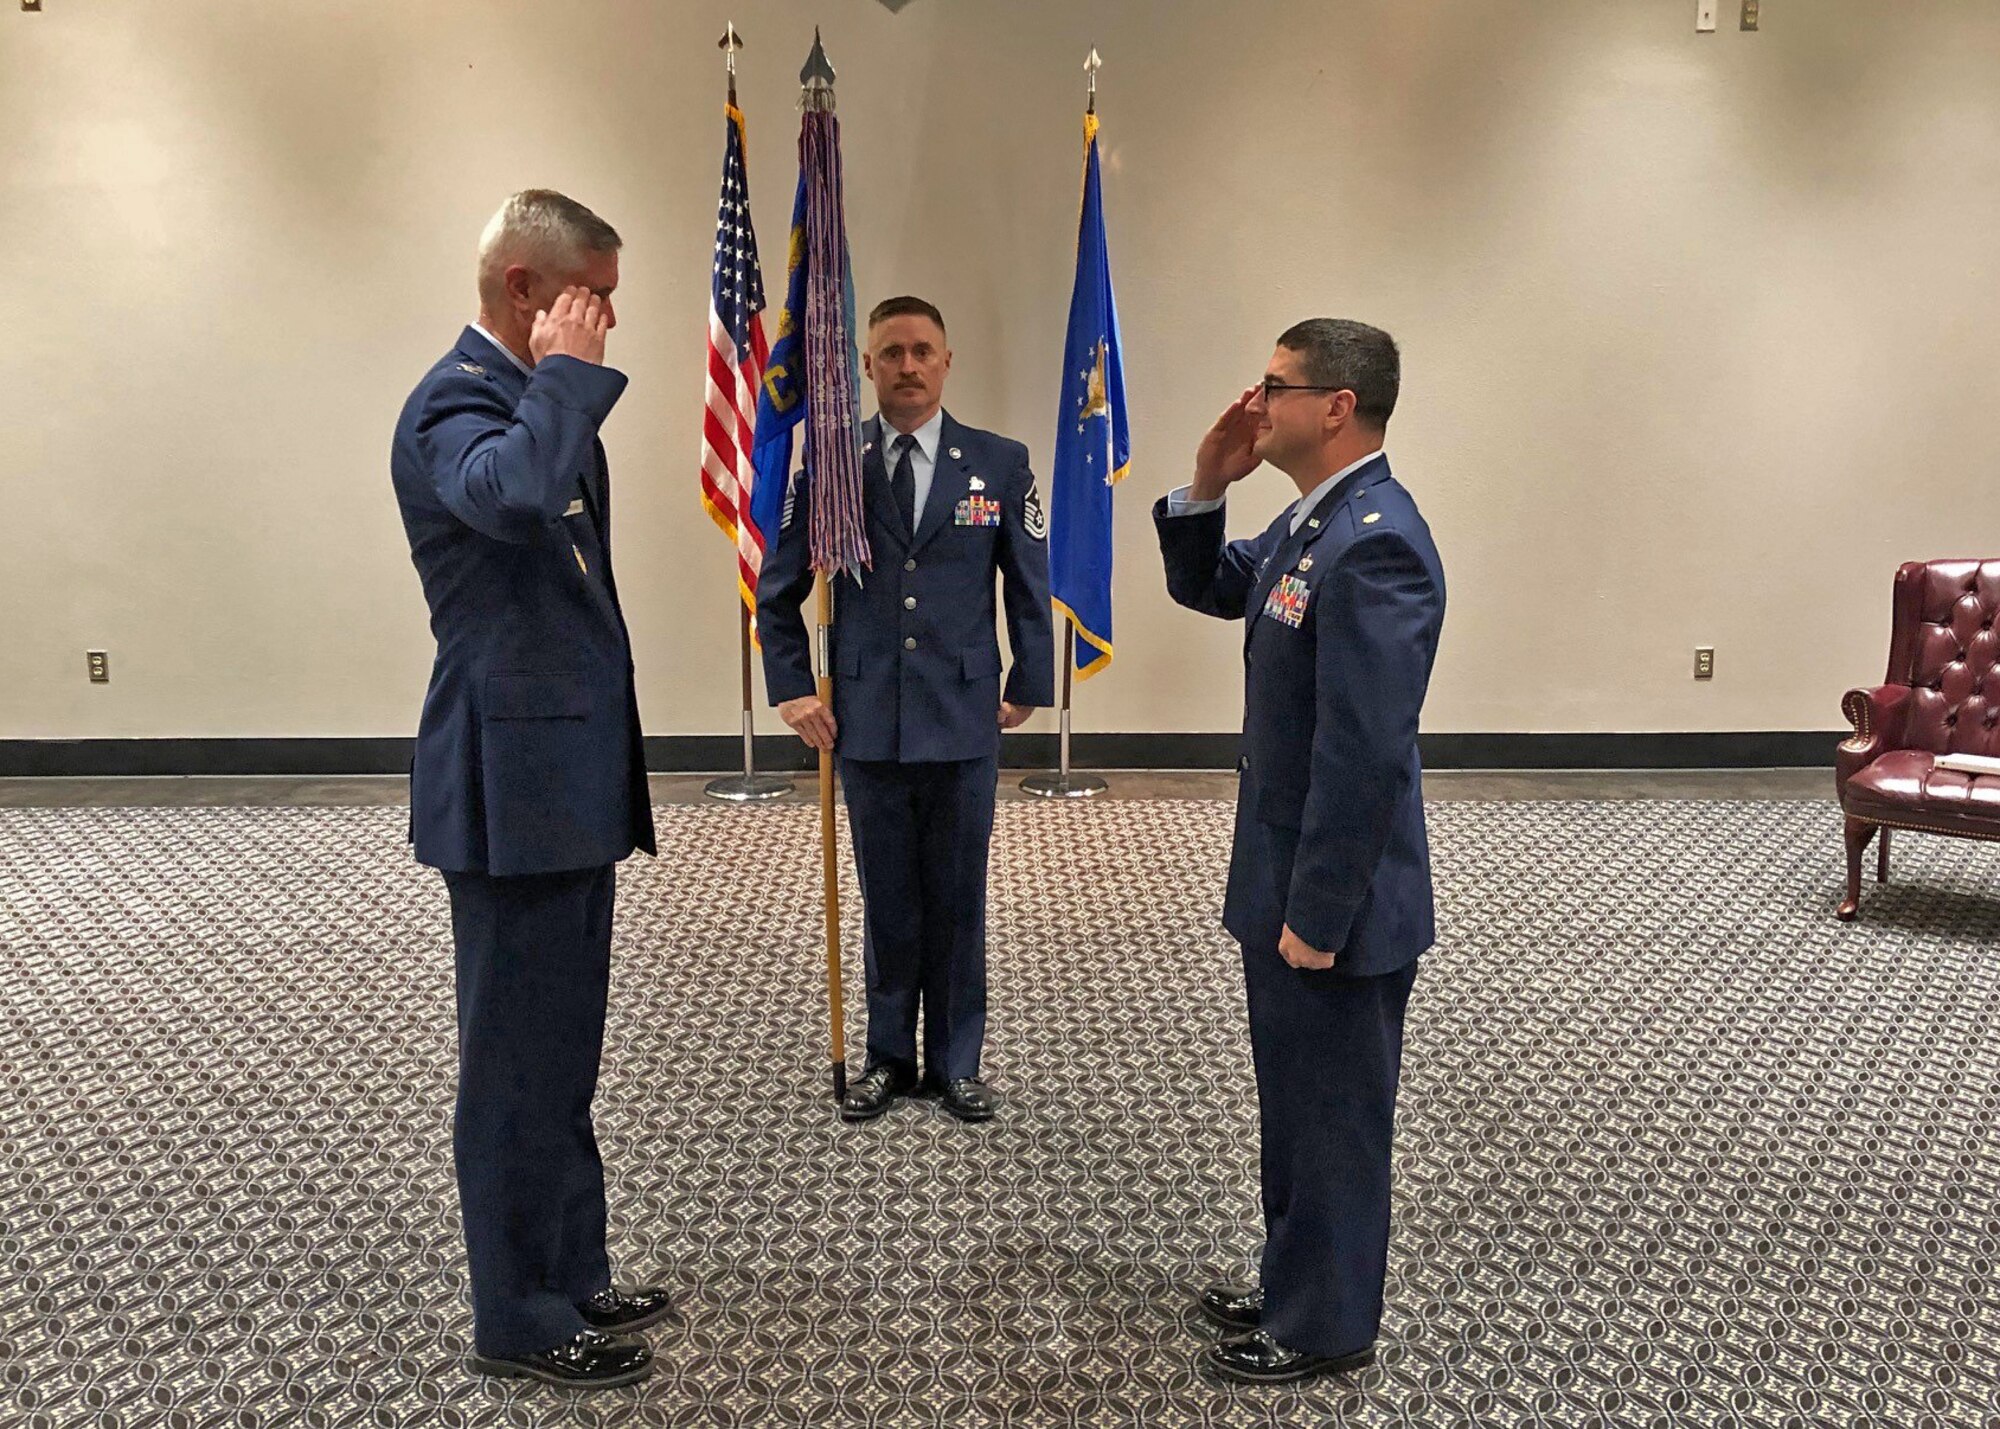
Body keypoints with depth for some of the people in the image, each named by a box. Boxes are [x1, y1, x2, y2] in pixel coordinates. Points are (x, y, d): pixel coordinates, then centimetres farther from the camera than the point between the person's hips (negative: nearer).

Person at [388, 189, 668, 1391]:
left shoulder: (534, 393, 16)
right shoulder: (456, 399, -14)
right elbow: (512, 492, -39)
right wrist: (570, 376, -23)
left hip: (567, 773, 10)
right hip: (515, 783, -10)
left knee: (560, 1054, 18)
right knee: (521, 1060, 2)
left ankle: (570, 1276, 32)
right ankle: (521, 1320, 17)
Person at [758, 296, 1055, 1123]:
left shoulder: (999, 464, 2)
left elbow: (1030, 587, 8)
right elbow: (777, 592, 8)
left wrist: (1029, 687, 6)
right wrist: (791, 690, 2)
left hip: (965, 722, 0)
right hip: (867, 725, 1)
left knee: (958, 901, 9)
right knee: (887, 902, 11)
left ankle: (956, 1063, 24)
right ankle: (889, 1058, 27)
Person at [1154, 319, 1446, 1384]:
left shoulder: (1374, 543, -25)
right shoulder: (1311, 521, 6)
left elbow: (1366, 755, -27)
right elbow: (1203, 588, 21)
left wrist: (1316, 916, -22)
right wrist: (1206, 488, 2)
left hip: (1335, 898, -10)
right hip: (1287, 879, 10)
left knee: (1333, 1115, 10)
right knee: (1296, 1104, 23)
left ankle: (1327, 1328, 29)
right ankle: (1295, 1286, 42)